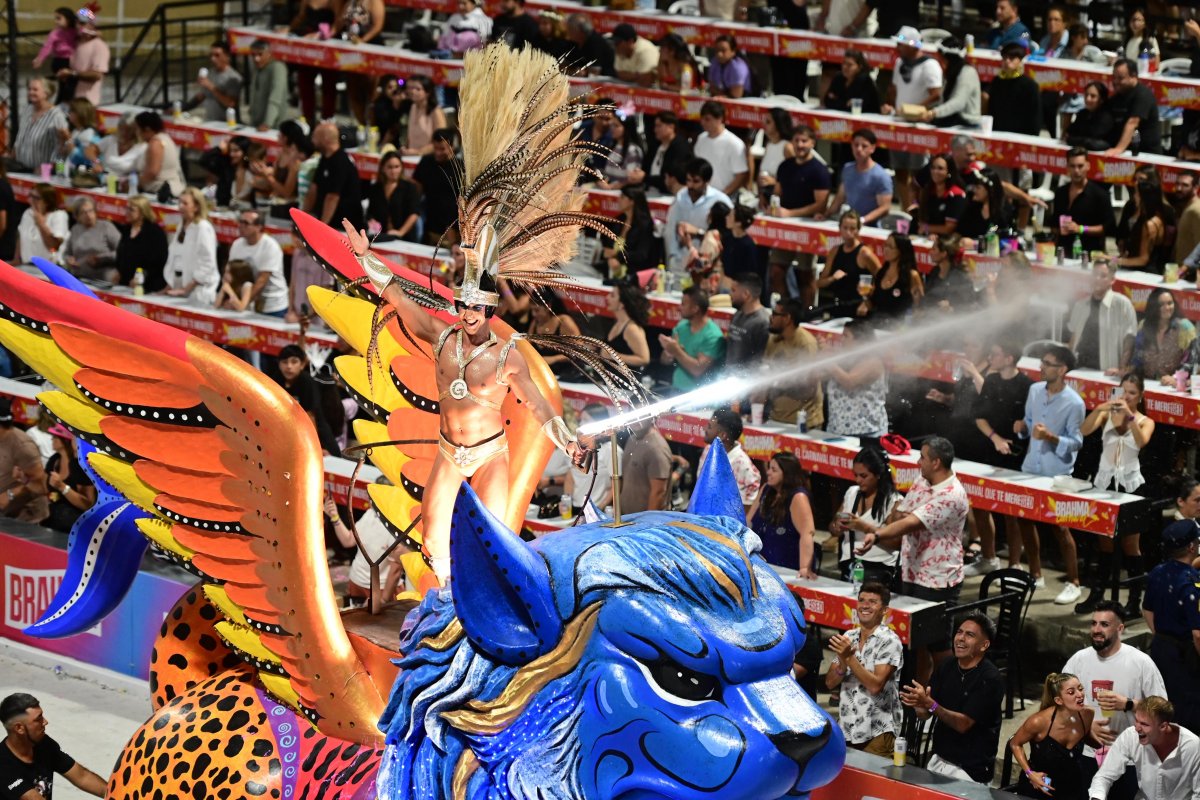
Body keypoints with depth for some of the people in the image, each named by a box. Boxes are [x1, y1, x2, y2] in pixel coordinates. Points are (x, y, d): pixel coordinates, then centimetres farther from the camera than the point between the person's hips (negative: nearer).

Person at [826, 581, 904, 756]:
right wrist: (843, 664, -14)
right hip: (845, 730, 5)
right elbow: (830, 683, 6)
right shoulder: (848, 638, 8)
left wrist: (849, 658, -20)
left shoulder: (889, 641, -9)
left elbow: (876, 685, -18)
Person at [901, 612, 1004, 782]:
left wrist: (930, 704, -33)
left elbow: (963, 724, -20)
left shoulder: (990, 679, -15)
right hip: (938, 760, 6)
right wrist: (919, 704, -21)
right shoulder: (946, 667, 3)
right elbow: (924, 714, 3)